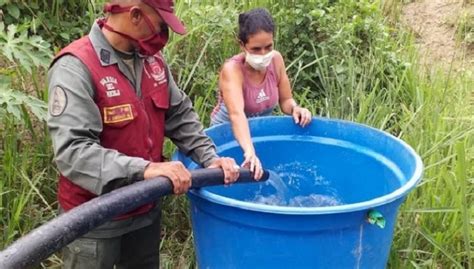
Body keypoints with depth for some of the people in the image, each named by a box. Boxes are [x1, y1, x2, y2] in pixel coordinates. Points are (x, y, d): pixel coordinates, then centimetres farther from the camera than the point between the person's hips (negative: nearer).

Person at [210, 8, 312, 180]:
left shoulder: (275, 60, -13)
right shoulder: (232, 69, -28)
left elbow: (285, 100, -1)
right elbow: (237, 114, -43)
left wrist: (295, 108, -24)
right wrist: (250, 152, -58)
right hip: (227, 132, -5)